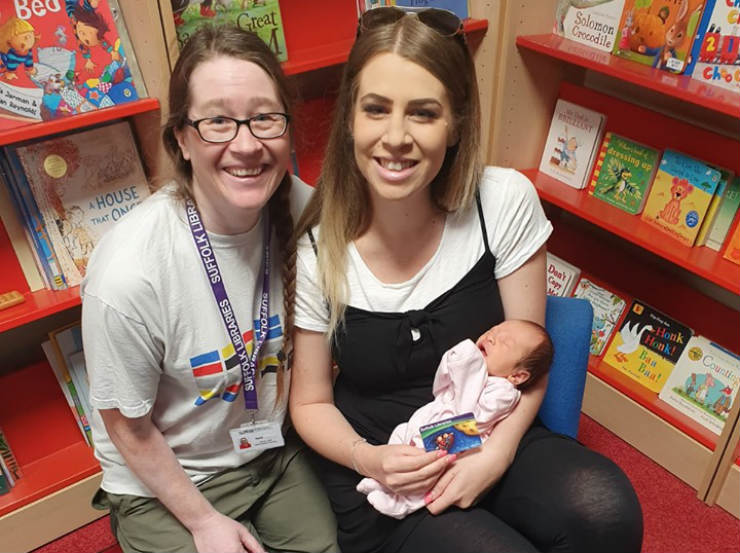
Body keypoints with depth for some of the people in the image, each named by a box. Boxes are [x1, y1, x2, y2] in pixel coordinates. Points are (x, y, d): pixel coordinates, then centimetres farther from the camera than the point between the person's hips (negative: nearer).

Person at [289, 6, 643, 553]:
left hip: (491, 436, 2)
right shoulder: (315, 251, -13)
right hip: (377, 471, -1)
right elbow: (311, 402, 0)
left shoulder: (505, 201, -12)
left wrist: (496, 453, -17)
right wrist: (366, 458, -19)